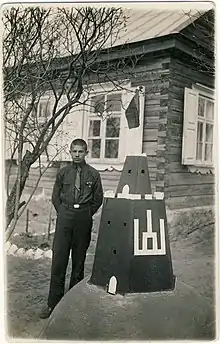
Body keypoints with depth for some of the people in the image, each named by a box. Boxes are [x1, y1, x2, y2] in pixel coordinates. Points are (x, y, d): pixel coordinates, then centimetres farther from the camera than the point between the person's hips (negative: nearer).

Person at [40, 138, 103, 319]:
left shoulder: (93, 174, 2)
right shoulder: (63, 173, 5)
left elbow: (98, 199, 9)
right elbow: (55, 197, 13)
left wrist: (86, 215, 6)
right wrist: (64, 214, 7)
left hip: (84, 218, 0)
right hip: (64, 217, 0)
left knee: (79, 259, 8)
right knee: (59, 258, -2)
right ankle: (53, 302, 6)